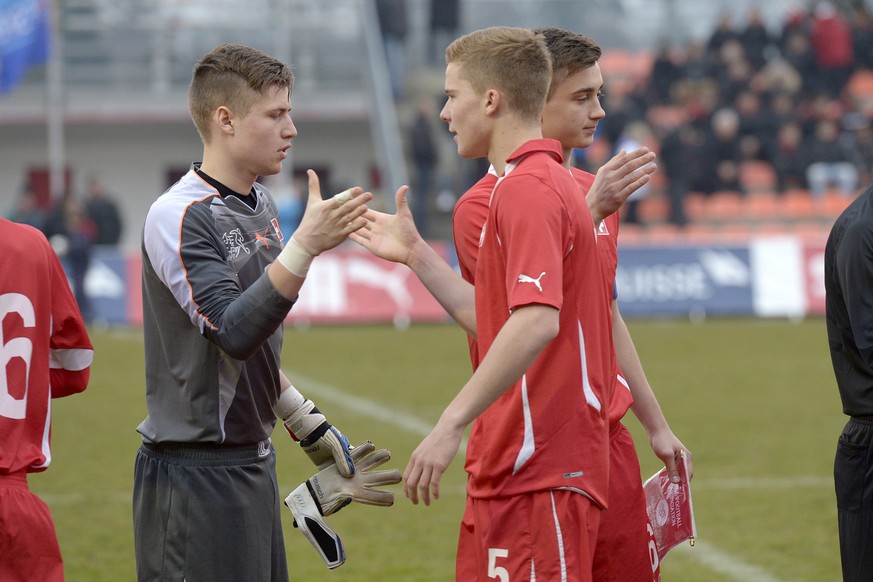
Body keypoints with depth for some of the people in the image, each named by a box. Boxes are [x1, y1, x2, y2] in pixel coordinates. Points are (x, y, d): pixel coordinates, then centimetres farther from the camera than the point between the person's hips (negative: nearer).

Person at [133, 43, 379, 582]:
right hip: (195, 472, -9)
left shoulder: (262, 207, 12)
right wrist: (305, 245, -32)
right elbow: (233, 332, -26)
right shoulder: (178, 217, -15)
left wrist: (310, 427, 24)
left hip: (253, 462, 9)